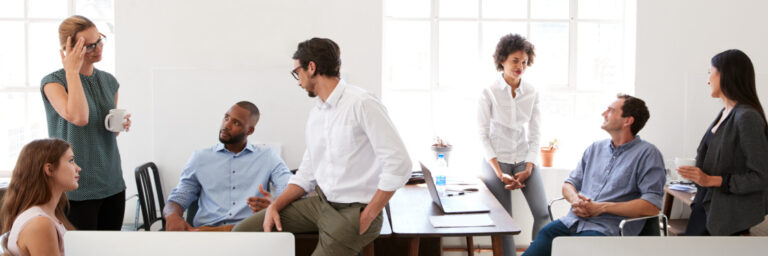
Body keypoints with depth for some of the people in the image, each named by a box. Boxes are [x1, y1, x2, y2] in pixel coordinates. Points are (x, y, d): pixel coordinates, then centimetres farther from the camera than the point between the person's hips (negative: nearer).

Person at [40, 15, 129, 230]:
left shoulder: (109, 81, 10)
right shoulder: (52, 82, -7)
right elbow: (79, 117, -26)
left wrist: (121, 125, 0)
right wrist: (72, 71, -18)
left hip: (113, 183, 6)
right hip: (76, 189, -5)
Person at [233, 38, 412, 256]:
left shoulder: (362, 104, -15)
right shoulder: (315, 115, 12)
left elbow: (399, 164, -19)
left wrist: (367, 218, -16)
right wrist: (275, 206, 0)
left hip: (353, 212, -7)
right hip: (320, 202, 8)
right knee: (244, 230, -2)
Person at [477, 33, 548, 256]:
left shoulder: (531, 93, 2)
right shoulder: (489, 93, -6)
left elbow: (534, 133, 4)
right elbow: (483, 135, -6)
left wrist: (529, 169, -7)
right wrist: (500, 173, -13)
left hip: (525, 158, 2)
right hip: (497, 160, -2)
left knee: (543, 214, -12)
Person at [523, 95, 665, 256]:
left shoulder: (647, 154, 1)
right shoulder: (595, 148, 22)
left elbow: (652, 206, -9)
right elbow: (569, 183, 25)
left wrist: (602, 207, -11)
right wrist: (574, 199, 0)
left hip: (609, 228, -5)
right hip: (574, 221, 6)